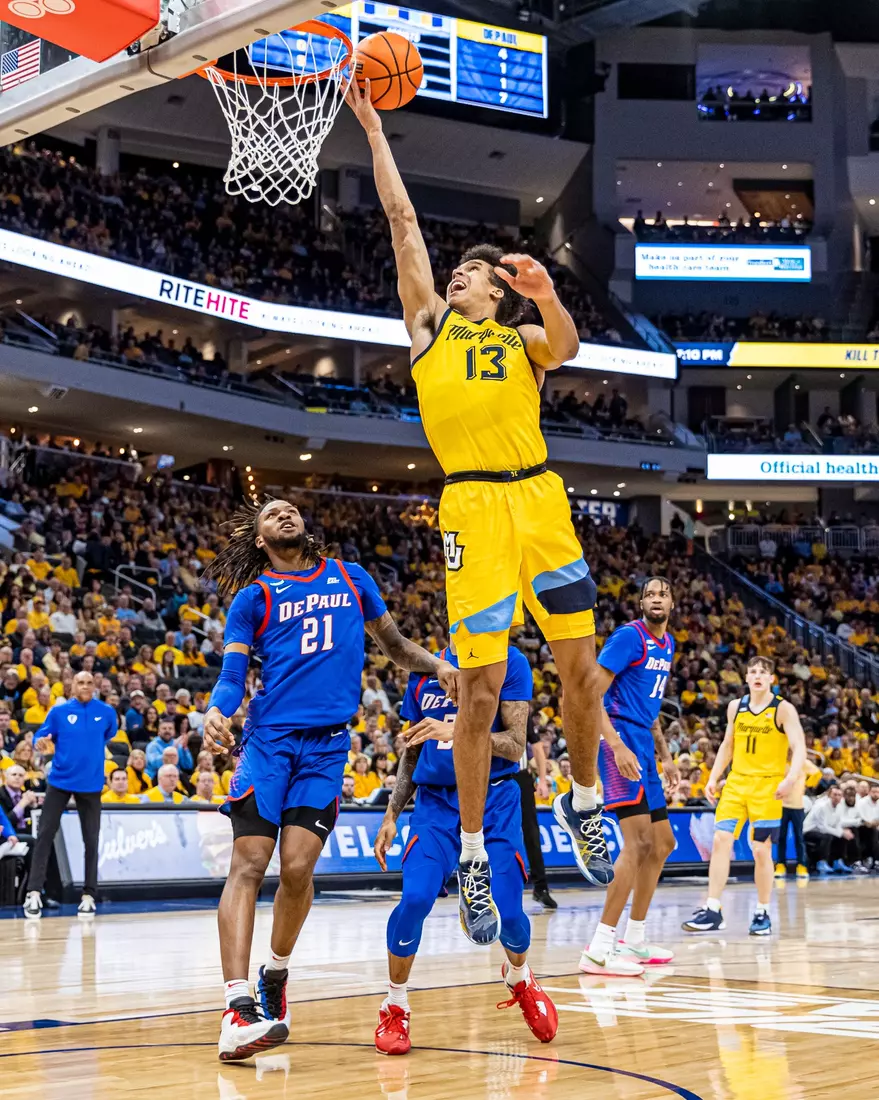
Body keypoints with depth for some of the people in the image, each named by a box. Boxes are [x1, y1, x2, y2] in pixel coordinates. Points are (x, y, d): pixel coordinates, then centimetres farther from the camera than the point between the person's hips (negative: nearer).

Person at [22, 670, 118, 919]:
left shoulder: (106, 712, 0)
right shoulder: (59, 711, -3)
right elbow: (42, 737, -1)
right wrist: (41, 743, -22)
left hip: (91, 784, 1)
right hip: (60, 780, -1)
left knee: (91, 840, 5)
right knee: (45, 835, -7)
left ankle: (88, 896, 15)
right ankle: (34, 893, -7)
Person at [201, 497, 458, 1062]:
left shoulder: (351, 578, 16)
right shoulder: (254, 596, 9)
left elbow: (393, 643, 25)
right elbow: (233, 672, 3)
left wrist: (438, 663, 6)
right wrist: (216, 712, -18)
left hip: (327, 744, 2)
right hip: (269, 737, -1)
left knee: (298, 868, -7)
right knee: (249, 864, -12)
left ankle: (275, 977, 18)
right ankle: (238, 1005, -16)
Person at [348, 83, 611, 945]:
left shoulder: (522, 338, 20)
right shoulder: (429, 323, 19)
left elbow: (566, 348, -5)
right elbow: (401, 216, 17)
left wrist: (547, 298, -24)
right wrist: (372, 124, 17)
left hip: (541, 498, 2)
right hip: (474, 506, -2)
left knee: (581, 666, 4)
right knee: (480, 690, -7)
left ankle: (582, 803, 28)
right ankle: (472, 858, 3)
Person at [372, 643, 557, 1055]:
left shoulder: (509, 662, -4)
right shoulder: (426, 668, 9)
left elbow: (515, 746, -12)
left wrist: (456, 732, -27)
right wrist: (391, 815, 11)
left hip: (494, 803, -2)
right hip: (436, 801, 2)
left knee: (507, 912, -7)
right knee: (414, 899, -19)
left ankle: (519, 978, 30)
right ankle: (395, 1009, 1)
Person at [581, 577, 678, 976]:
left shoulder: (667, 645, 17)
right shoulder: (629, 636, -11)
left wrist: (665, 756, 23)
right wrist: (617, 746, -26)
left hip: (643, 748, 10)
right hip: (621, 743, -10)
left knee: (662, 844, 14)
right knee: (639, 841, -19)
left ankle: (633, 941, 23)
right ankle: (599, 949, -20)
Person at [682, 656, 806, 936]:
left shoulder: (783, 709, -6)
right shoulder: (735, 707, 7)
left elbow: (799, 748, -14)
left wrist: (790, 778, -30)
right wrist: (713, 778, 10)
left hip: (767, 786, -4)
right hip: (736, 782, 4)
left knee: (761, 850, -2)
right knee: (720, 840, -6)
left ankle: (762, 914, 13)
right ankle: (713, 912, -3)